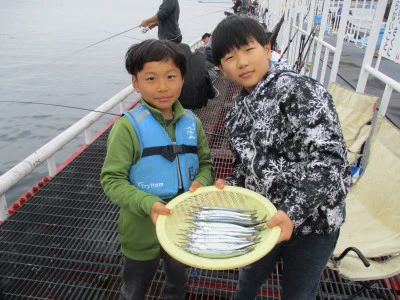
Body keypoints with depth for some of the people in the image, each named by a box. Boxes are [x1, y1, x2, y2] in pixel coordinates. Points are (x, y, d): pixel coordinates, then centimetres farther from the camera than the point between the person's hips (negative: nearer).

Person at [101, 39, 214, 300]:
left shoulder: (191, 122, -6)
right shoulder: (128, 127, -21)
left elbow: (206, 163, 4)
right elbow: (112, 180, -20)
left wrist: (201, 182, -18)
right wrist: (148, 204, -34)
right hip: (143, 233, -3)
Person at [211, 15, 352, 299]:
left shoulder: (296, 89, -21)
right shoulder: (239, 109, 1)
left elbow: (329, 159, -28)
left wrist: (293, 213, -35)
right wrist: (229, 185, -9)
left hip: (311, 222, -5)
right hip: (263, 219, 6)